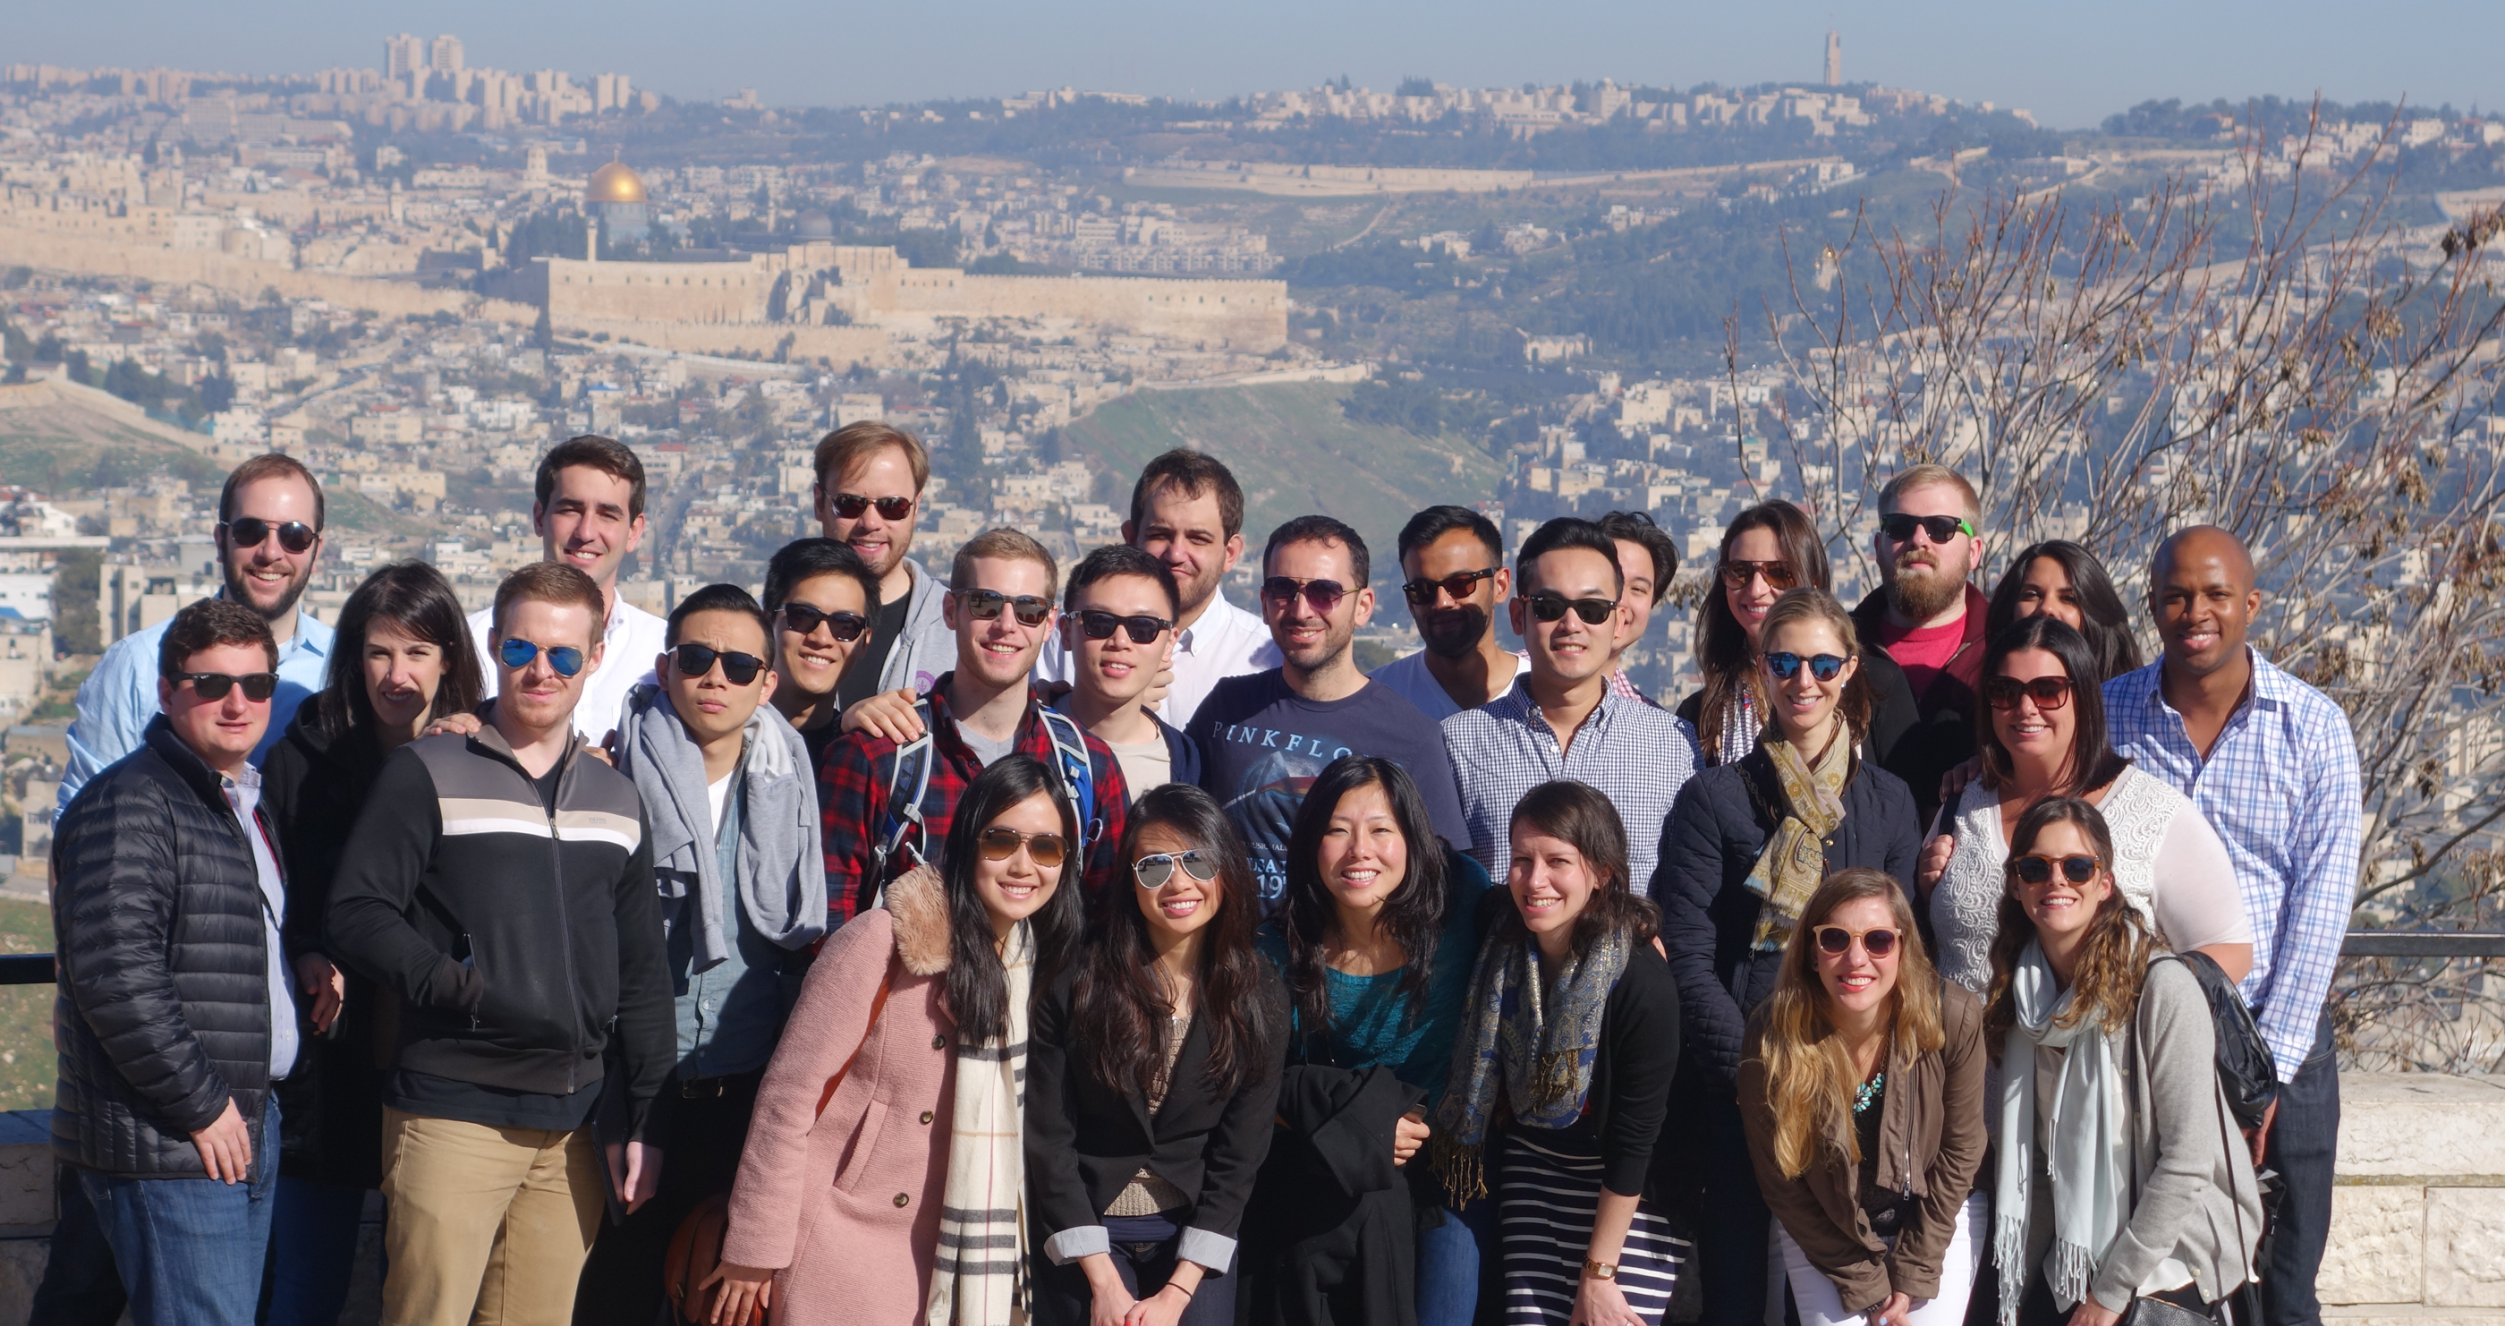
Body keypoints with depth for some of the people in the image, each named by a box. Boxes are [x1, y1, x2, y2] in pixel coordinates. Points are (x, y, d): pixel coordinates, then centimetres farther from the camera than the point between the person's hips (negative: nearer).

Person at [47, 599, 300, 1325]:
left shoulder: (244, 804, 19)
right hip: (165, 1153, -9)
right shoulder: (129, 804, -12)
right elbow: (115, 972, -22)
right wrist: (201, 1106, -19)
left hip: (245, 1132, 9)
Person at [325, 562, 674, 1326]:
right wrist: (462, 990, -18)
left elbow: (641, 973, 19)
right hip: (451, 1116, -4)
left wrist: (644, 1120, 14)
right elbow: (357, 914, -6)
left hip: (571, 1122, 4)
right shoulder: (427, 775, 3)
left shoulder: (617, 801, 17)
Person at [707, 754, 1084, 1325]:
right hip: (839, 1250, -6)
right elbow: (789, 1092, -15)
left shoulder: (1036, 958, 5)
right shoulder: (886, 942, -16)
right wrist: (754, 1251, -15)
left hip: (939, 1258, 6)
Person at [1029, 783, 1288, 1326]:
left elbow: (1240, 1154, -5)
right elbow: (1047, 1137, -8)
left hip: (1196, 1241, 1)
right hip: (1086, 1236, -1)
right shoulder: (1078, 982, -9)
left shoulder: (1259, 996, -4)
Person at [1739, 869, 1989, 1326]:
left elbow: (1959, 1150, -10)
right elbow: (1780, 1179, -12)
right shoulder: (1772, 1039, -23)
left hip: (1937, 1217, 0)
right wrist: (1865, 1284, -10)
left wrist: (1913, 1275, -9)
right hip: (1821, 1231, 0)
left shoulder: (1954, 1019, -22)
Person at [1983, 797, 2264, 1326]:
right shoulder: (2027, 995, 3)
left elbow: (2186, 1162, -17)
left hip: (2176, 1258, -6)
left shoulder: (2164, 987, -16)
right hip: (2076, 1257, 6)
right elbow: (2034, 1162, 9)